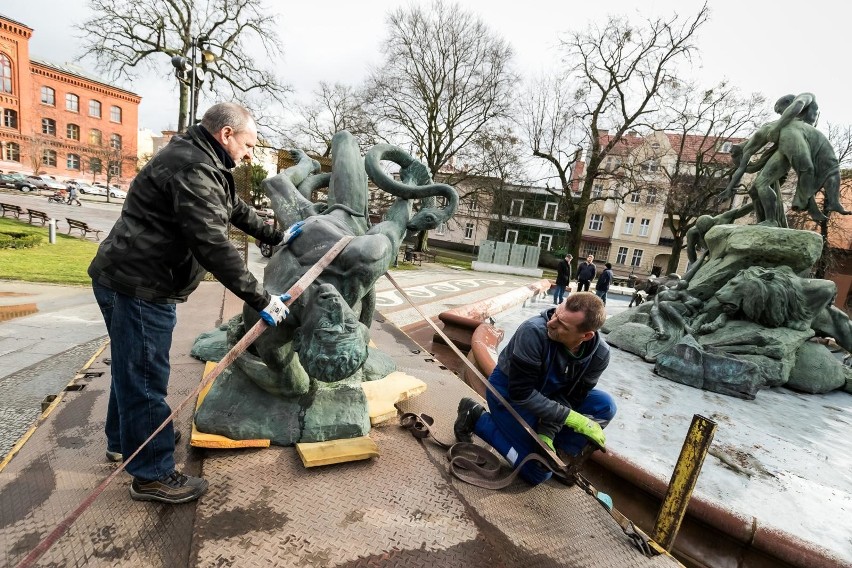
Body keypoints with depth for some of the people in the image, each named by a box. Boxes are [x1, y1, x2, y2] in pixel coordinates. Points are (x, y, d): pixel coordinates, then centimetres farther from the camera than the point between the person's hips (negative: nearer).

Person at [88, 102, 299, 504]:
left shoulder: (202, 163, 12)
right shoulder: (192, 168, -22)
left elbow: (235, 210, 24)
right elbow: (213, 245, -30)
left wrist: (276, 237, 26)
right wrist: (259, 299, -28)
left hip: (131, 280, 11)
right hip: (138, 285, -11)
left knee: (132, 369, 23)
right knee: (145, 377, -1)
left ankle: (123, 442, 43)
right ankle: (152, 475, 15)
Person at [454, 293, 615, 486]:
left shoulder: (599, 354, -20)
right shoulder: (534, 331, -37)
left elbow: (570, 397, -11)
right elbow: (521, 393, -31)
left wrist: (547, 434, -22)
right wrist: (573, 418, -30)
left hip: (546, 392, 6)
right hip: (509, 393, -5)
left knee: (604, 406, -8)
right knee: (539, 472, -3)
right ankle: (477, 418, 6)